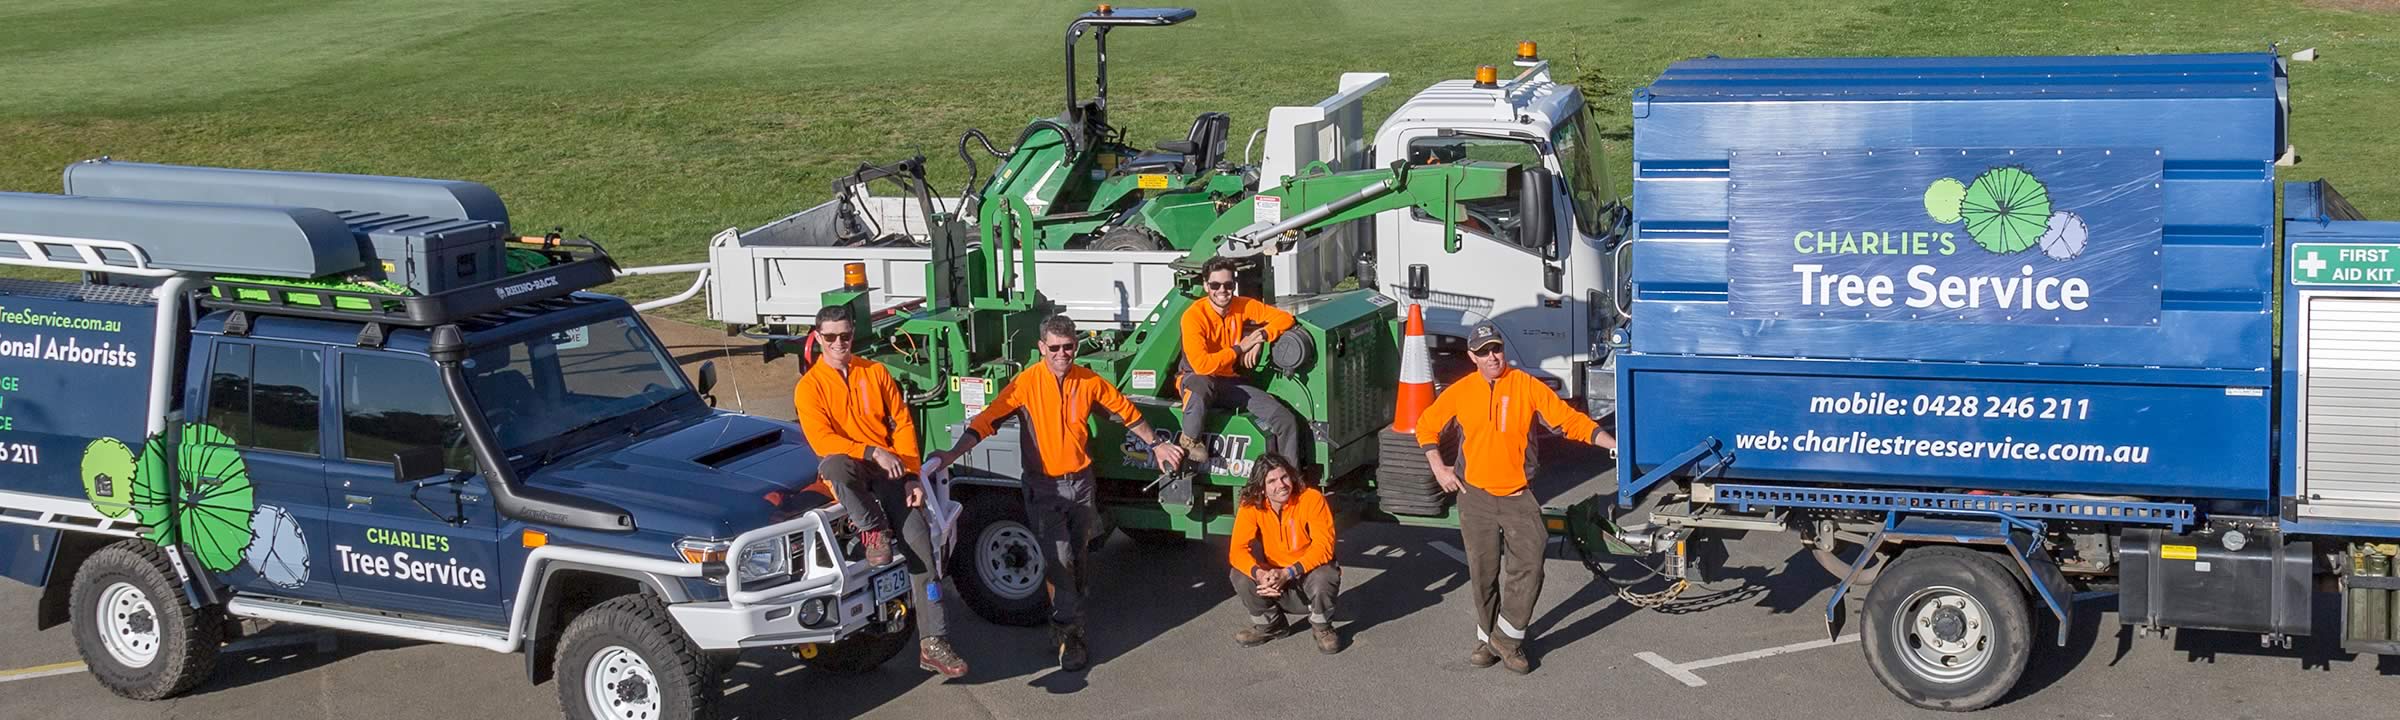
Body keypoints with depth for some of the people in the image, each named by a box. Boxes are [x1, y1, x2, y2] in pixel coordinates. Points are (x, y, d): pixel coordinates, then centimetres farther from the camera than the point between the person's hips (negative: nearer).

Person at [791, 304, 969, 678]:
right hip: (849, 477, -2)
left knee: (918, 534, -18)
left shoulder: (876, 372, 10)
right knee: (835, 464, -40)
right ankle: (874, 530, -17)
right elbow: (822, 440, -12)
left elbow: (903, 423, 8)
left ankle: (933, 641, -19)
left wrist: (911, 476, -4)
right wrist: (873, 453, -25)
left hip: (889, 471, 2)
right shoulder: (809, 386, 0)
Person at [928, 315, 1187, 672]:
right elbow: (988, 418, -20)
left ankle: (1068, 622, 33)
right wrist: (954, 454, -30)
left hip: (1080, 482, 4)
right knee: (1058, 558, -12)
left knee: (1077, 556, 15)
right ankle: (1069, 633, -4)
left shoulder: (1089, 382, -4)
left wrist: (1156, 445, 17)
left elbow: (1126, 411, 11)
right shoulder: (1027, 382, -14)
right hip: (1044, 486, -4)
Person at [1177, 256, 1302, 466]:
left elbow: (1284, 318, 0)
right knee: (1201, 384, -44)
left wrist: (1262, 335, -19)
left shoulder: (1242, 306, -5)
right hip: (1197, 381, -5)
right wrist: (1239, 349, -21)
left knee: (1285, 420, -11)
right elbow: (1201, 365, -30)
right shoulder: (1194, 316, -21)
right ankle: (1189, 440, -19)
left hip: (1231, 383, 5)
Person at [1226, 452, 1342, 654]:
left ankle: (1322, 628, -3)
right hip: (1276, 577, 3)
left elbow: (1323, 546, -26)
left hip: (1309, 572, -3)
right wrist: (1259, 573, -40)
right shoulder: (1251, 506, -12)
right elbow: (1238, 550, -19)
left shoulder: (1312, 499, -20)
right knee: (1241, 576, -23)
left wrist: (1288, 573, -36)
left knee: (1323, 577, -36)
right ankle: (1269, 624, 5)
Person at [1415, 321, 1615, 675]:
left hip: (1519, 496, -1)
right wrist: (1438, 468, 5)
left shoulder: (1527, 386, -4)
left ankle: (1507, 635, 3)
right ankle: (1487, 638, 22)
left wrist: (1614, 445, -15)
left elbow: (1569, 420, -6)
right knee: (1483, 572, 8)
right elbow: (1427, 426, 14)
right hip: (1475, 496, 1)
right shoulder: (1460, 392, 1)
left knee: (1528, 564, -11)